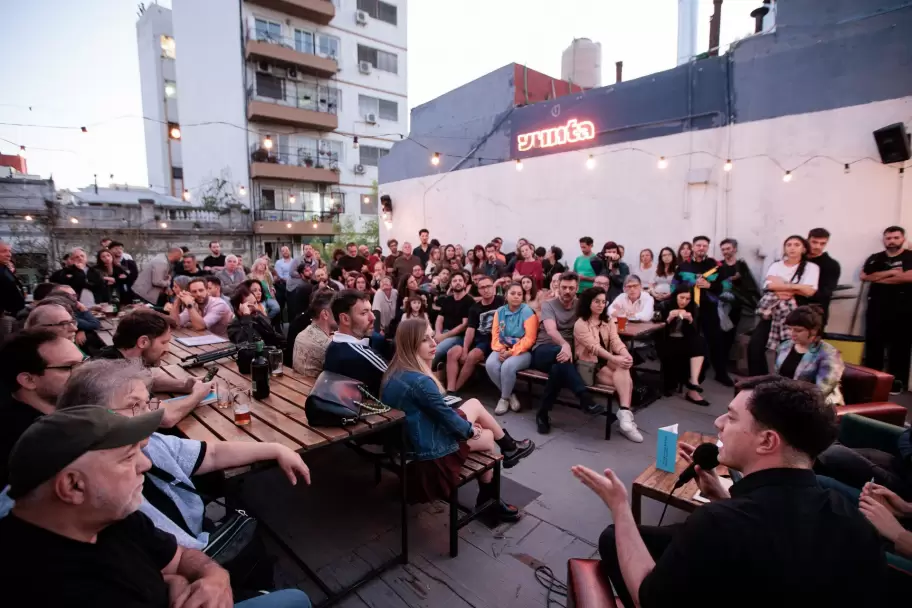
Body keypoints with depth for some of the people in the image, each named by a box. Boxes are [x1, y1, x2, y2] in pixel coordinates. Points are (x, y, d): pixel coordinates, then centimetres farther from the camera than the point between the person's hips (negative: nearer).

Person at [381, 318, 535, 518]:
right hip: (430, 450, -8)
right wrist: (471, 429, 3)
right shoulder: (420, 381, -29)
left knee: (473, 404, 15)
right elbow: (447, 416, -17)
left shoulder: (394, 372, 0)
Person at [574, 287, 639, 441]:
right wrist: (614, 359, -35)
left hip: (606, 362, 5)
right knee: (626, 380, -26)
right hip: (588, 365, -5)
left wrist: (626, 355, -26)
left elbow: (616, 342, -4)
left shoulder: (608, 321, 13)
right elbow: (594, 347, -20)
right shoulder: (580, 324, -7)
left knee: (623, 368, -30)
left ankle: (624, 414, -36)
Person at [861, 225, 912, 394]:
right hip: (877, 308, 2)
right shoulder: (875, 258, 12)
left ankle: (897, 381, 8)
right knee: (873, 344, 5)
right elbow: (864, 276, -3)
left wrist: (879, 277, -6)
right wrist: (891, 272, -9)